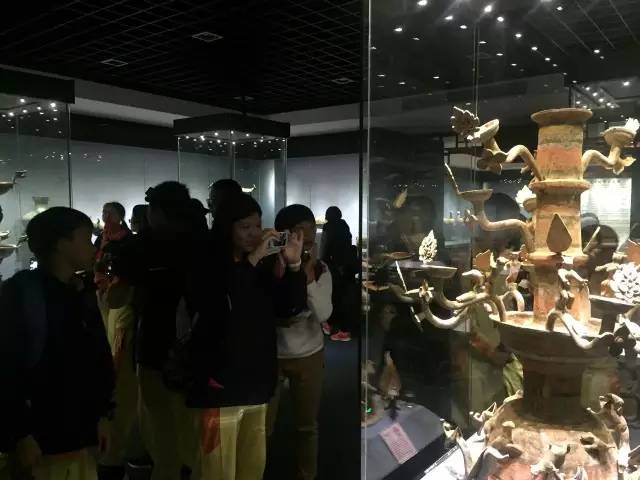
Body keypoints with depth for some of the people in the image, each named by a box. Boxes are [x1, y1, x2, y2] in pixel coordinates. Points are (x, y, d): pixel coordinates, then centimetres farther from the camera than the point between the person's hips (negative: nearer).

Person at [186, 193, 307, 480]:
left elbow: (291, 308, 5)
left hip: (256, 385, 6)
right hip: (219, 387, -6)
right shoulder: (208, 267, -10)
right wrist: (252, 259, -27)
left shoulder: (264, 266, 5)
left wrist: (293, 265, -10)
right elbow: (212, 306, -29)